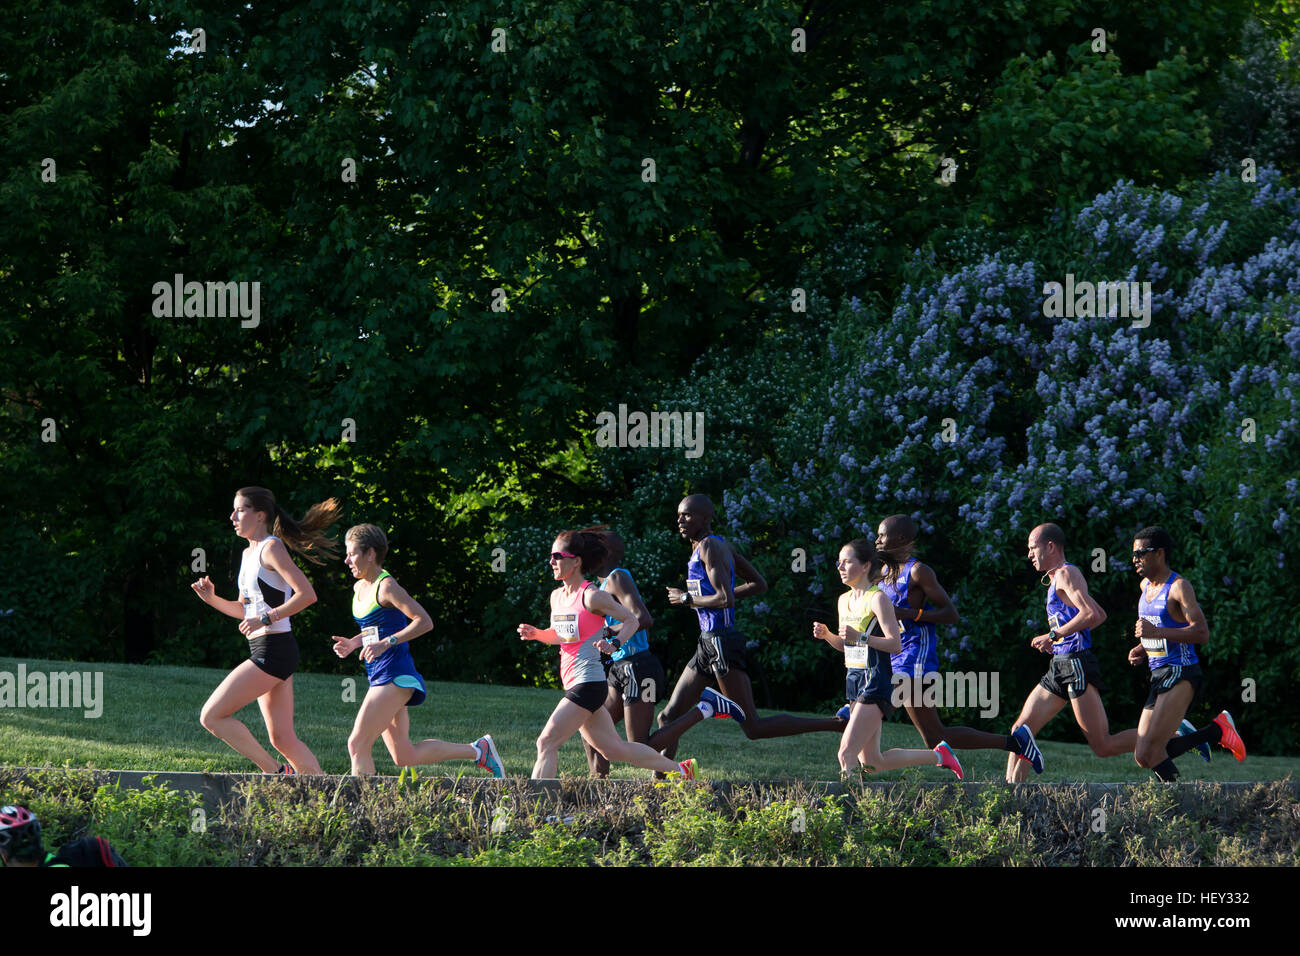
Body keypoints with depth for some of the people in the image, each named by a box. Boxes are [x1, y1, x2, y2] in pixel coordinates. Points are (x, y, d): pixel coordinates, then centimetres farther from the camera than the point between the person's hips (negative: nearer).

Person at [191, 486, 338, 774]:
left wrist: (266, 619, -21)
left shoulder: (271, 549, -11)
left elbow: (307, 594, -20)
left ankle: (276, 772, -7)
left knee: (212, 716, -10)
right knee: (282, 739, 8)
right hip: (262, 651, 10)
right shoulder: (249, 553, 16)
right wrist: (213, 599, 8)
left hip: (274, 650, -10)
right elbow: (245, 610, 24)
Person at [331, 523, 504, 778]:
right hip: (378, 677, 10)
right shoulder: (359, 588, 15)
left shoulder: (386, 587, -12)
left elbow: (424, 622, -17)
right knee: (404, 756, 10)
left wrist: (385, 643, -24)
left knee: (358, 744, -15)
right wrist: (353, 643, 11)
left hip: (395, 677, -10)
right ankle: (478, 750, 21)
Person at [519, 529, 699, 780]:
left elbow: (631, 620, -6)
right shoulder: (557, 596, 11)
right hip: (573, 683, 9)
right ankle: (680, 770, 26)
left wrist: (613, 645, -21)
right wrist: (536, 634, 5)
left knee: (547, 743, -13)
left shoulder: (592, 597, -12)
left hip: (588, 682, -9)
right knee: (614, 749, 14)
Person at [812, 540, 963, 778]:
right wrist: (826, 635, 4)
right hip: (854, 680, 9)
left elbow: (895, 644, -17)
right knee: (872, 762, 12)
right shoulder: (844, 600, 13)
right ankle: (938, 755, 27)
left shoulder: (877, 599, -11)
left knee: (847, 753, -17)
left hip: (875, 682, -9)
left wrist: (860, 637, -28)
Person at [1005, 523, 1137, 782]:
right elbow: (1101, 615, 31)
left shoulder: (1067, 574, -8)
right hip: (1059, 667, 10)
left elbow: (1090, 614, -23)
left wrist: (1053, 635, -18)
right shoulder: (1056, 578, 21)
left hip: (1078, 665, -10)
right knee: (1021, 729, 2)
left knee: (1102, 746, -11)